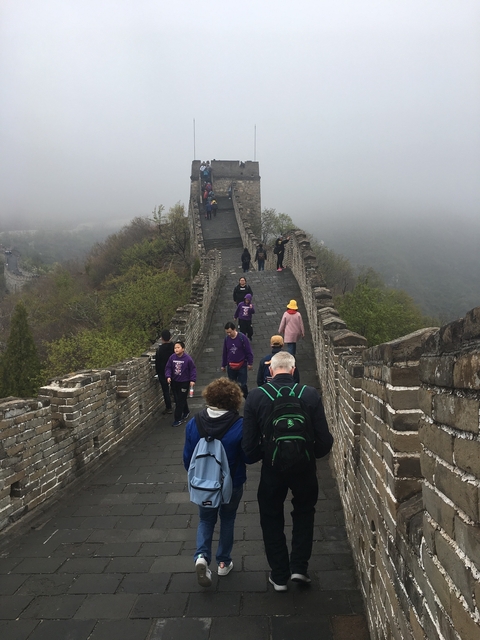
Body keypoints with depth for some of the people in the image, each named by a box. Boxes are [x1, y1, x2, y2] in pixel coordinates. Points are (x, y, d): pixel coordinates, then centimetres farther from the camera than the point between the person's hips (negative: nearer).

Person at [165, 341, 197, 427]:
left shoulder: (187, 359, -17)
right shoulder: (172, 357, -7)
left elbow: (193, 370, -10)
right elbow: (168, 368, 0)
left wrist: (192, 380, -14)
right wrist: (168, 376, -14)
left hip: (184, 382, -5)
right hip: (174, 382, 5)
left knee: (180, 401, -2)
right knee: (177, 400, 18)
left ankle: (178, 419, 5)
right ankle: (186, 412, 42)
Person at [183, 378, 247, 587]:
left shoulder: (193, 424, -14)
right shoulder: (239, 425, -23)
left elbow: (187, 457, -4)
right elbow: (248, 456, -13)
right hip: (232, 484, -1)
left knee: (205, 520, 22)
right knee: (227, 520, 23)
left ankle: (201, 556, 0)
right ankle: (223, 562, 32)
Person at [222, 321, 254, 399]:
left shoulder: (242, 338, -14)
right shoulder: (226, 339, -2)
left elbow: (249, 352, -7)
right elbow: (224, 353, 9)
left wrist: (250, 363, -6)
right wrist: (223, 365, 14)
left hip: (242, 366, -4)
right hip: (230, 366, 4)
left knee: (242, 385, -4)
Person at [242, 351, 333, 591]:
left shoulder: (256, 396, -12)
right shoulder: (310, 395, -13)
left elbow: (248, 442, -10)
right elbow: (324, 440, -11)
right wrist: (313, 453, 10)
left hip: (272, 467, 0)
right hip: (304, 466, 1)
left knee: (272, 519, 19)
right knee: (304, 512, 26)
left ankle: (279, 576, 27)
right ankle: (299, 567, 22)